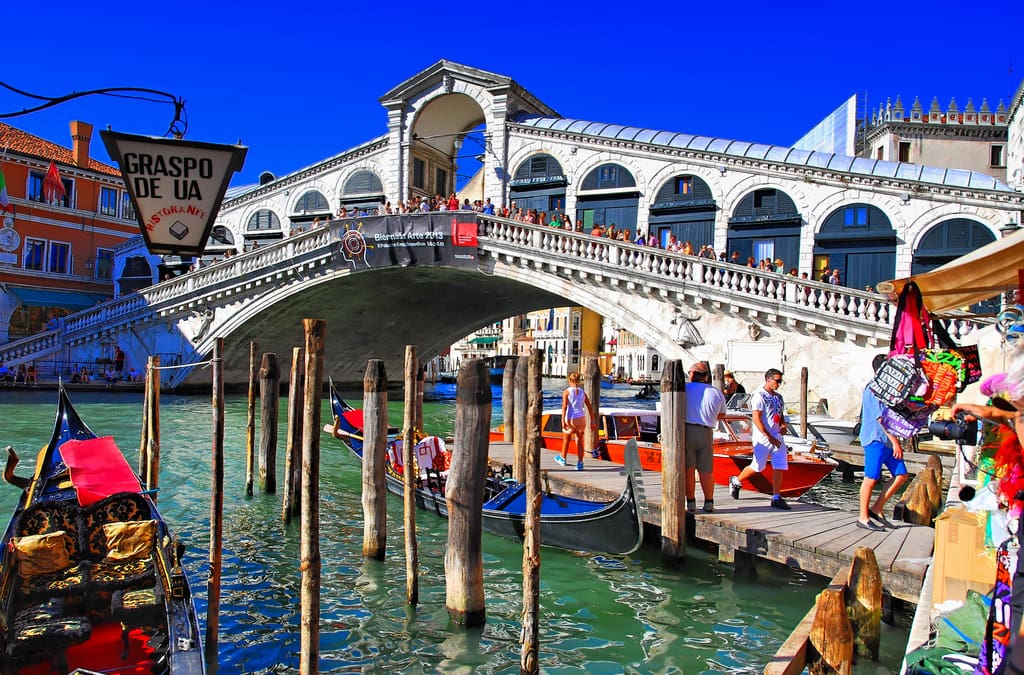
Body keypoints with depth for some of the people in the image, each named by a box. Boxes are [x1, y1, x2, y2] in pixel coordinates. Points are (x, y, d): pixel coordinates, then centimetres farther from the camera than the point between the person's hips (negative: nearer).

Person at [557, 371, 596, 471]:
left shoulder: (566, 392, -6)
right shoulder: (582, 392, 6)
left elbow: (564, 407, -16)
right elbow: (589, 407, 7)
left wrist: (563, 421, -20)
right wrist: (593, 420, 13)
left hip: (570, 419, -3)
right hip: (581, 418, 3)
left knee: (566, 440, 18)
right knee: (579, 441, 6)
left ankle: (562, 459, 37)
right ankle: (580, 463, -3)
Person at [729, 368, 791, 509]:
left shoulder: (778, 397, 14)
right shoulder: (759, 396, -11)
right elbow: (756, 419, -17)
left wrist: (783, 425, 1)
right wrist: (769, 437, -20)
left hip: (776, 436, 7)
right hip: (762, 437, -7)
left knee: (780, 467, -2)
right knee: (758, 466, 3)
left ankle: (776, 498, 3)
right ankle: (736, 481, 26)